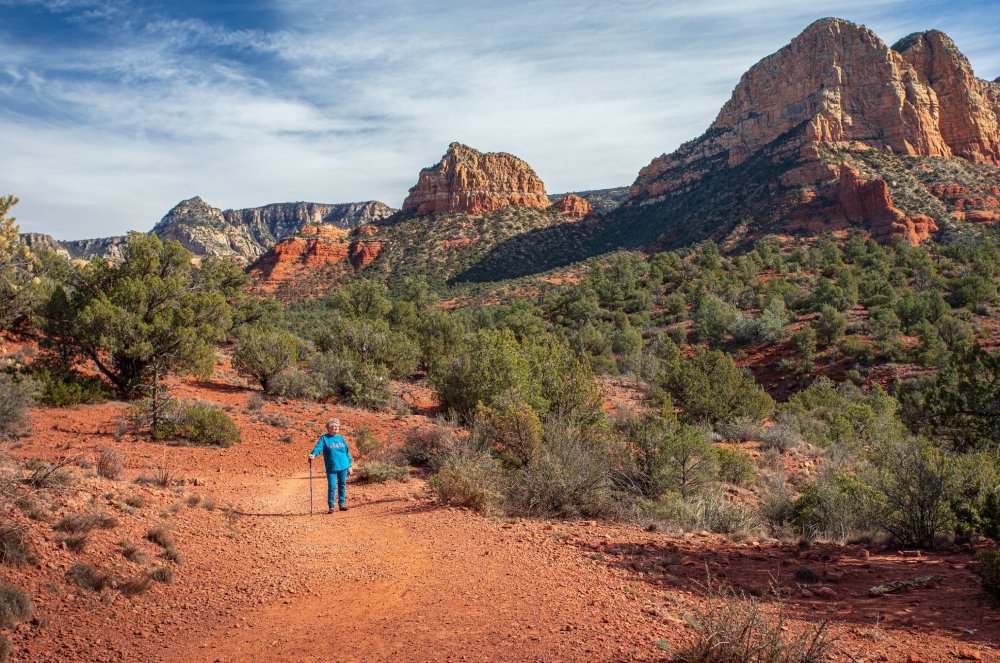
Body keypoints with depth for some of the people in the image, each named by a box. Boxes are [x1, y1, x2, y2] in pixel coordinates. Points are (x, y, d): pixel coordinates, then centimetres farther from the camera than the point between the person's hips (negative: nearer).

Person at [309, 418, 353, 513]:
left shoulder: (341, 438, 11)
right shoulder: (324, 438, 0)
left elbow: (347, 452, 15)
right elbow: (318, 447, -14)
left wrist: (349, 466, 13)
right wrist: (313, 454, -36)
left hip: (343, 467, 4)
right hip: (331, 468, -4)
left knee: (342, 486, 9)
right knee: (331, 487, -5)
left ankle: (341, 504, 20)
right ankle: (331, 507, 4)